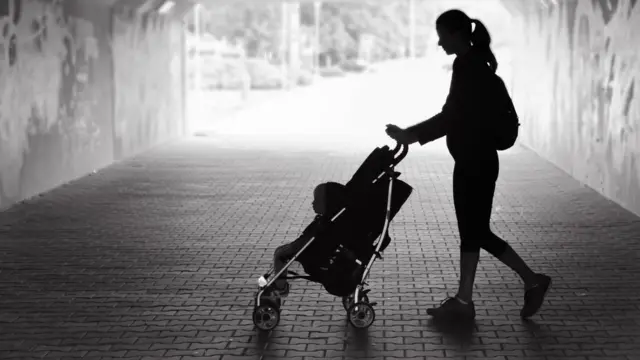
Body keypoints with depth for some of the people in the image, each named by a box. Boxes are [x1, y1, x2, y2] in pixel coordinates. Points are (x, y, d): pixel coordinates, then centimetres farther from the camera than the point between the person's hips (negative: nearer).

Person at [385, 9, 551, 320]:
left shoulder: (469, 66, -18)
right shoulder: (474, 63, 12)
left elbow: (451, 117, -22)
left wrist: (410, 135, -19)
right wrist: (412, 134, 21)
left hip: (476, 162, -10)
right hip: (472, 160, 10)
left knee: (477, 232, -1)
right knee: (470, 231, 11)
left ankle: (532, 281, 9)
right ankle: (463, 300, 15)